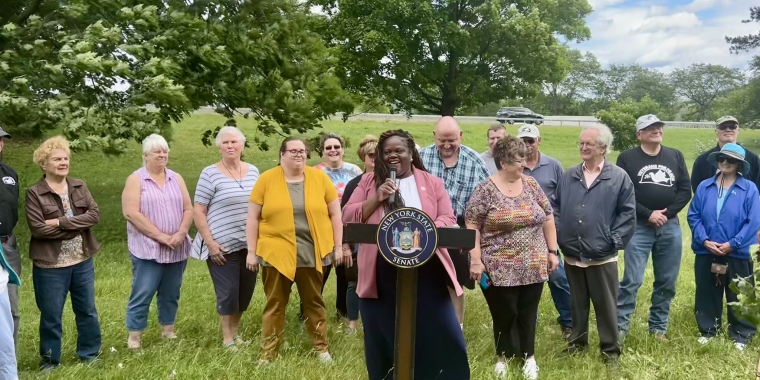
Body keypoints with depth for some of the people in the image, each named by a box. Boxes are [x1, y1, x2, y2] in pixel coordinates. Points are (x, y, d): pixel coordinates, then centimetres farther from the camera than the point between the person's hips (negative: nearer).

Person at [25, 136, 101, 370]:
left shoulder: (79, 186, 5)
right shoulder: (34, 193, -8)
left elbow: (95, 215, -7)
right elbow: (37, 228, -18)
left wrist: (62, 222, -19)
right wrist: (77, 225, -16)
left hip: (82, 261, 4)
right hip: (50, 265, -4)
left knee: (87, 311, 13)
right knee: (51, 316, 8)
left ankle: (89, 354, 29)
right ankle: (50, 359, 25)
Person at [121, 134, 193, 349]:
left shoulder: (176, 179, 11)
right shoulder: (135, 180, -3)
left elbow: (188, 209, 8)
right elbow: (131, 213, -13)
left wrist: (181, 234, -10)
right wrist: (161, 236, -16)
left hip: (177, 249, 4)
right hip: (148, 248, -4)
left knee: (171, 293, 13)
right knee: (142, 294, -4)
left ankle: (168, 331, 26)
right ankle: (134, 338, 6)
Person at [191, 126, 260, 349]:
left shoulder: (253, 171, 8)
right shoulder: (210, 173, -6)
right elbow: (198, 211, -7)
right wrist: (210, 242, -14)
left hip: (250, 245, 5)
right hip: (222, 246, -5)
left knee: (245, 292, 11)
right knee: (228, 293, 0)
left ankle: (235, 332, 28)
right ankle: (227, 338, 16)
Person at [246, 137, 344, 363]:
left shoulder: (320, 178, 3)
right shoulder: (267, 179, -1)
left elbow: (335, 214, 8)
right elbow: (253, 218, 3)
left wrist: (338, 246, 4)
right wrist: (251, 251, -1)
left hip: (312, 253, 1)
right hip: (276, 253, -1)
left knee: (314, 302, 14)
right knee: (275, 305, 7)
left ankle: (321, 348, 27)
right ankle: (268, 354, 17)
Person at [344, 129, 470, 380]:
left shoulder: (432, 183, 8)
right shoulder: (368, 182, 8)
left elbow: (448, 220, 2)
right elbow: (348, 217, 2)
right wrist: (376, 199, -12)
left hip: (426, 272, 0)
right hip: (382, 276, 1)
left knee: (441, 335, 1)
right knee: (383, 338, 11)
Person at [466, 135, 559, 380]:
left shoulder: (531, 185, 4)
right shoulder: (485, 190, -10)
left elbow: (547, 219, 9)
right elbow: (472, 227, -9)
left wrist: (552, 252, 7)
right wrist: (476, 261, -14)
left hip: (533, 266, 4)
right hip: (500, 269, -3)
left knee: (528, 313, 13)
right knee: (504, 315, 8)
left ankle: (528, 355, 31)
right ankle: (504, 356, 29)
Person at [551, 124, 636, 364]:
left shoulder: (619, 177, -4)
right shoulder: (569, 176, 8)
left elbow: (627, 213, -4)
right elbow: (555, 207, 12)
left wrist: (614, 241, -10)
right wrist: (559, 235, 1)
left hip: (602, 256, -3)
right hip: (572, 255, 4)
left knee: (606, 305, 6)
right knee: (577, 302, 16)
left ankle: (610, 348, 19)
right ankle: (577, 341, 31)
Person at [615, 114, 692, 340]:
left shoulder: (675, 156, 11)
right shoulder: (627, 158, -1)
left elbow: (685, 190, 6)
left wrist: (667, 213, -7)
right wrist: (648, 214, -14)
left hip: (670, 227, 4)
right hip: (639, 227, -4)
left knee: (667, 281, 8)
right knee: (632, 280, -7)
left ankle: (658, 327, 21)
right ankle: (620, 326, 1)